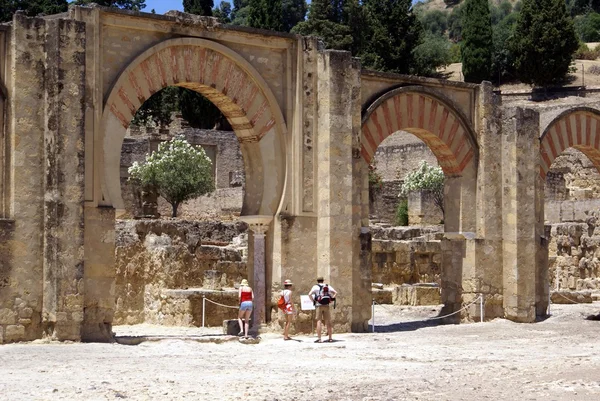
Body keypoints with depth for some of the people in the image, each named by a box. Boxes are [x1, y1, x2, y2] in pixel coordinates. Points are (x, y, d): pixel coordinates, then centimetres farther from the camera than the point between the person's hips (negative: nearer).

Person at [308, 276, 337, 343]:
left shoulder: (316, 287, 2)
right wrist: (331, 299, 5)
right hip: (326, 306, 3)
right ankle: (330, 338, 10)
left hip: (319, 306, -3)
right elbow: (335, 293, 6)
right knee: (328, 322, 8)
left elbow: (309, 294, -12)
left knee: (319, 321, -4)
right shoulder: (328, 286, 12)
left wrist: (313, 301, -2)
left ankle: (319, 338, -11)